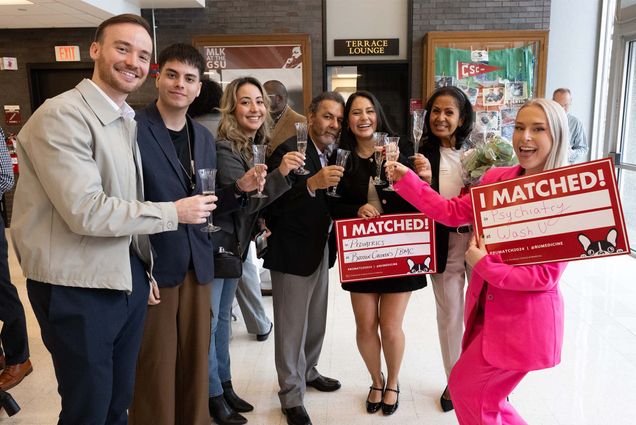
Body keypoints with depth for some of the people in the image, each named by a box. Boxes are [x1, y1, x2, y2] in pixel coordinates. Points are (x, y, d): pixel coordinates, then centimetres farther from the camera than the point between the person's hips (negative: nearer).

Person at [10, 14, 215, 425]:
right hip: (79, 287, -7)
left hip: (128, 277, 8)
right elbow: (86, 211, -23)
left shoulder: (129, 121, 11)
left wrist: (145, 268, 13)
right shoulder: (62, 115, -15)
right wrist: (174, 212, -15)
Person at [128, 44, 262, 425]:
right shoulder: (133, 129, -9)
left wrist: (240, 188, -3)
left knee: (196, 362, 15)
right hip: (153, 268, -5)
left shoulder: (204, 137, 11)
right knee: (156, 371, 6)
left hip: (197, 266, 6)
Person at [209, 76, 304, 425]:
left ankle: (225, 386, 30)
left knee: (223, 315, 17)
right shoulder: (224, 149, -19)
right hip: (214, 244, -8)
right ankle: (213, 397, 16)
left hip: (235, 243, 9)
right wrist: (280, 172, -34)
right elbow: (244, 200, -26)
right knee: (208, 319, 2)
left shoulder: (255, 147, 6)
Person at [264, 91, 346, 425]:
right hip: (292, 253, -8)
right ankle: (292, 397, 20)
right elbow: (272, 204, -25)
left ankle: (307, 372, 42)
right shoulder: (289, 151, -16)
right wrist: (311, 183, -35)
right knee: (291, 327, 4)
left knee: (316, 321, 21)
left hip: (322, 250, 8)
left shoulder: (331, 155, 8)